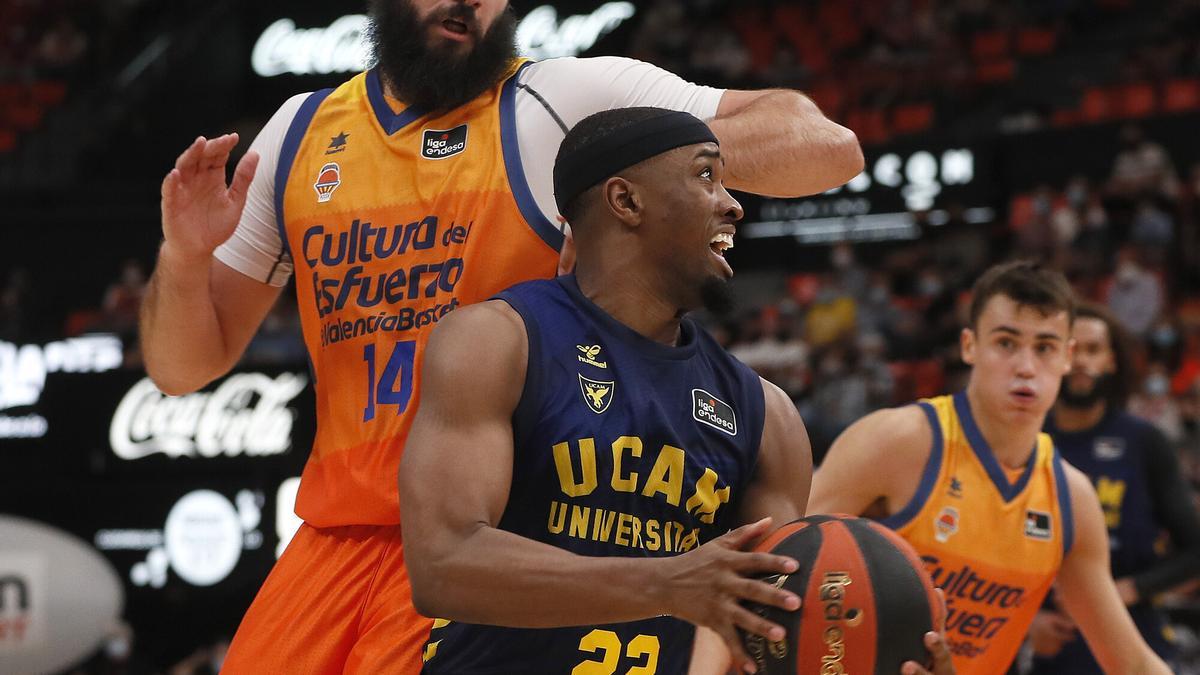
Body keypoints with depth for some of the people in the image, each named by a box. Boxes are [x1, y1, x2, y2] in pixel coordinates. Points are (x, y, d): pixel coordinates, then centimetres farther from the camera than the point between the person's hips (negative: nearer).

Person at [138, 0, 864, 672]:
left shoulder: (569, 101, -4)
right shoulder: (302, 131, 11)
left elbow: (829, 147, -9)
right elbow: (185, 366, 13)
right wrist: (183, 259, -7)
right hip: (342, 528, 5)